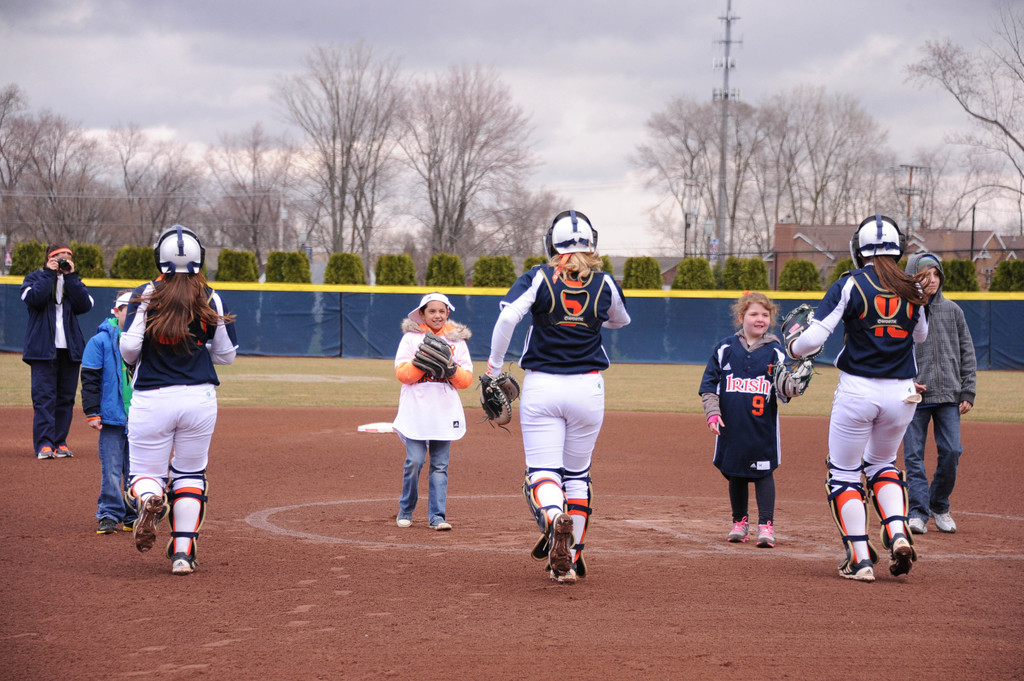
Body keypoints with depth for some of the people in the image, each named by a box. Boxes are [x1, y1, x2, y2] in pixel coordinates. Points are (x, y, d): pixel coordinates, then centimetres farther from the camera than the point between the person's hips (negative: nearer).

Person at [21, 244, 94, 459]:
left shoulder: (74, 282, 15)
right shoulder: (35, 278, 8)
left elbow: (85, 305, -3)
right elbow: (34, 298, -14)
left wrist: (70, 276, -5)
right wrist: (49, 273, -8)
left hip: (70, 349, 4)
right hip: (43, 348, -3)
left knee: (66, 397, 4)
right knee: (44, 395, -10)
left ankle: (60, 441, 11)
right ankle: (44, 443, -12)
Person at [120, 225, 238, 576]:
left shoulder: (146, 295, -4)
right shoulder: (211, 300, 2)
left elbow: (128, 348, -11)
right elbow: (226, 354, 7)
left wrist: (133, 360, 12)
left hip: (151, 398, -2)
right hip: (200, 398, 2)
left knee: (145, 472, 9)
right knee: (190, 474, 15)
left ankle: (148, 498, -27)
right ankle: (183, 552, 7)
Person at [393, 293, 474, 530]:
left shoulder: (457, 340, 12)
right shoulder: (410, 338, 7)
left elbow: (467, 379, 7)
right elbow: (402, 373, -3)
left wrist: (452, 369, -11)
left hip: (445, 412, 2)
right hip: (416, 411, -2)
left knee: (440, 466, -1)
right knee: (414, 461, -8)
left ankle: (437, 516, 2)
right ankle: (406, 510, 11)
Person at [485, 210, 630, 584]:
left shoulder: (539, 278, -5)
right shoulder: (604, 283, 2)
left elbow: (508, 316, -19)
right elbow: (621, 320, 22)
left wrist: (494, 365, -9)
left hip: (541, 386, -2)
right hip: (588, 387, 2)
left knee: (542, 472, -4)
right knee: (577, 473, 16)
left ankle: (553, 518, -38)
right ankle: (569, 559, 17)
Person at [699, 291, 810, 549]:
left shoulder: (774, 351, 0)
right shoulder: (725, 348, 3)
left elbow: (783, 389, -3)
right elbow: (709, 383, 6)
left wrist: (790, 389, -25)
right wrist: (712, 412, -3)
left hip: (763, 426, -2)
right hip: (731, 426, 2)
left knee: (763, 472, -2)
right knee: (735, 474, 11)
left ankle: (766, 525, 2)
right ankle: (739, 521, 26)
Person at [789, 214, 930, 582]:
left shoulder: (849, 285, -9)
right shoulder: (912, 290, 2)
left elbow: (814, 338, -13)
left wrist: (794, 348, 6)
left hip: (857, 389, -4)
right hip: (901, 393, 4)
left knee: (844, 473, 10)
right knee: (881, 464, 25)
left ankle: (860, 559, 2)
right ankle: (898, 533, 2)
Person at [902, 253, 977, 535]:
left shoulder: (952, 310, 8)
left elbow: (967, 353, 11)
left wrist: (968, 392, 4)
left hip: (949, 396, 2)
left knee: (951, 451, -2)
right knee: (914, 456, -4)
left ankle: (939, 506, 17)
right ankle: (918, 512, 0)